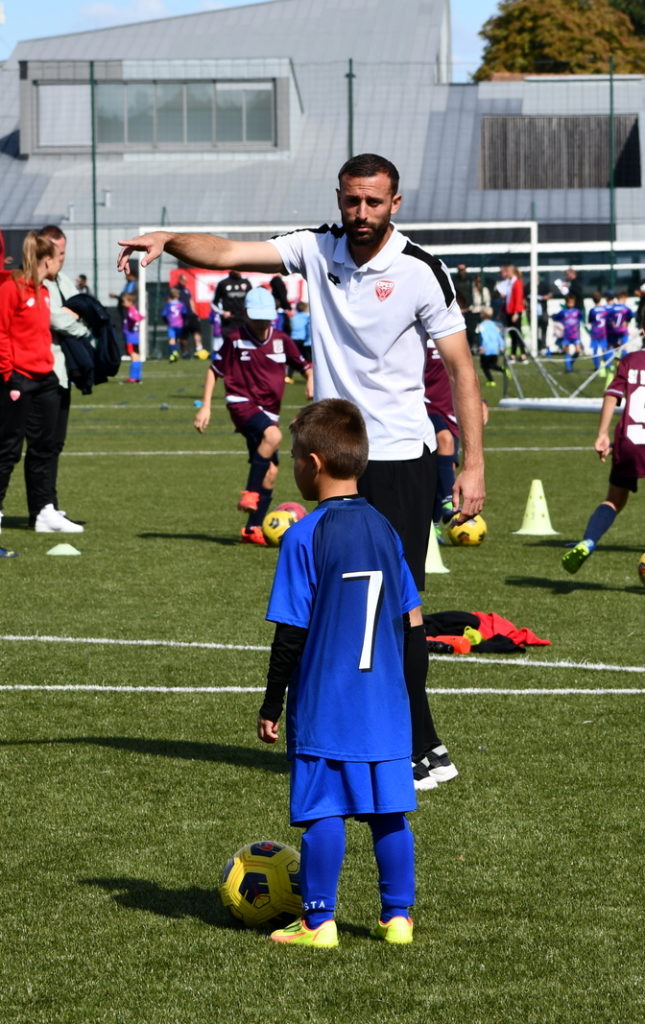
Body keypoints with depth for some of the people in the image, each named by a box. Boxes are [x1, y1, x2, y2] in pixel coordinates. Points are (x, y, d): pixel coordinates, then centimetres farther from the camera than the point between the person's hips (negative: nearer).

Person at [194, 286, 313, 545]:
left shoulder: (281, 340, 4)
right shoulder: (235, 340, -3)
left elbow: (305, 366, 15)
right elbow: (214, 370, 6)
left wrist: (311, 382, -7)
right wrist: (205, 406, 0)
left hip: (269, 410, 5)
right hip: (242, 404, -5)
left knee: (271, 471, 4)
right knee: (273, 435, -35)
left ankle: (253, 528, 14)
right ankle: (250, 492, -26)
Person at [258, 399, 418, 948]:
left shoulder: (305, 536, -11)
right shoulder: (384, 528, 6)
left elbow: (291, 633, -11)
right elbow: (409, 617, 12)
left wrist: (273, 704, -3)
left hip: (325, 705, -5)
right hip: (386, 699, 5)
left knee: (324, 810, 0)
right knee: (389, 811, 9)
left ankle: (319, 921, 5)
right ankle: (398, 917, 15)